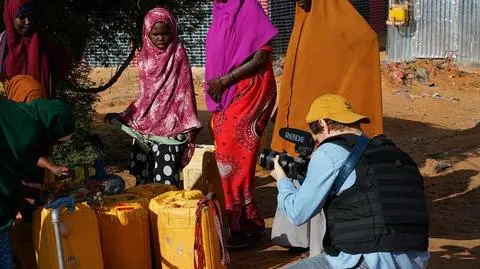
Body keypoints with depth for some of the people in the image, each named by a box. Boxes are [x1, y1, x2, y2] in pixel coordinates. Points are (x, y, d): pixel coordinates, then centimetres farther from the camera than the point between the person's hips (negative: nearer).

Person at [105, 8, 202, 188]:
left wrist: (189, 126, -10)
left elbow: (185, 93, -5)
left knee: (166, 177, -13)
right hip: (146, 125, 5)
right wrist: (125, 117, 14)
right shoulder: (145, 57, 9)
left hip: (170, 126, -5)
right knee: (143, 175, 6)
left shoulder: (178, 57, -4)